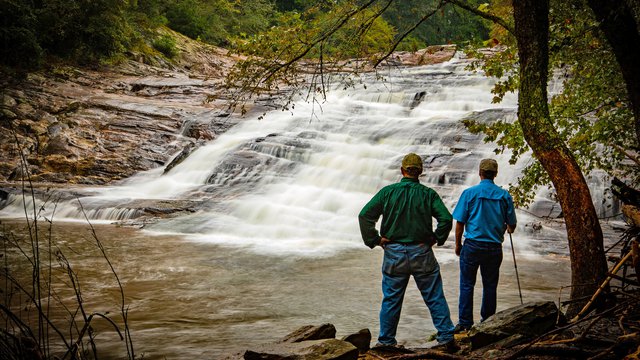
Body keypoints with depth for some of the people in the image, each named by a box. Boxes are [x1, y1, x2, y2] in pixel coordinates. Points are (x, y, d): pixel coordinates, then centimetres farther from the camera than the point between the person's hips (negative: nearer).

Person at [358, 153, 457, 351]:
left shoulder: (387, 191, -2)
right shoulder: (428, 194, -2)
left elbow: (365, 215, -8)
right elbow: (446, 219, -10)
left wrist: (374, 240, 0)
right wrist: (437, 238, 5)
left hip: (394, 253, 1)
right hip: (422, 253, 0)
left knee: (391, 299, 10)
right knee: (435, 298, 8)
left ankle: (386, 341, 15)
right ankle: (446, 338, 8)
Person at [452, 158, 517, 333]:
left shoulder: (469, 193, -5)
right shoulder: (504, 195, 1)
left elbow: (460, 222, -5)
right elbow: (511, 226, 6)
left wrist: (458, 244, 8)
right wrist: (506, 228, 30)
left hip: (472, 245, -2)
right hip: (494, 247, 2)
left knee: (467, 285, 5)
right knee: (490, 285, 12)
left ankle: (465, 322, 6)